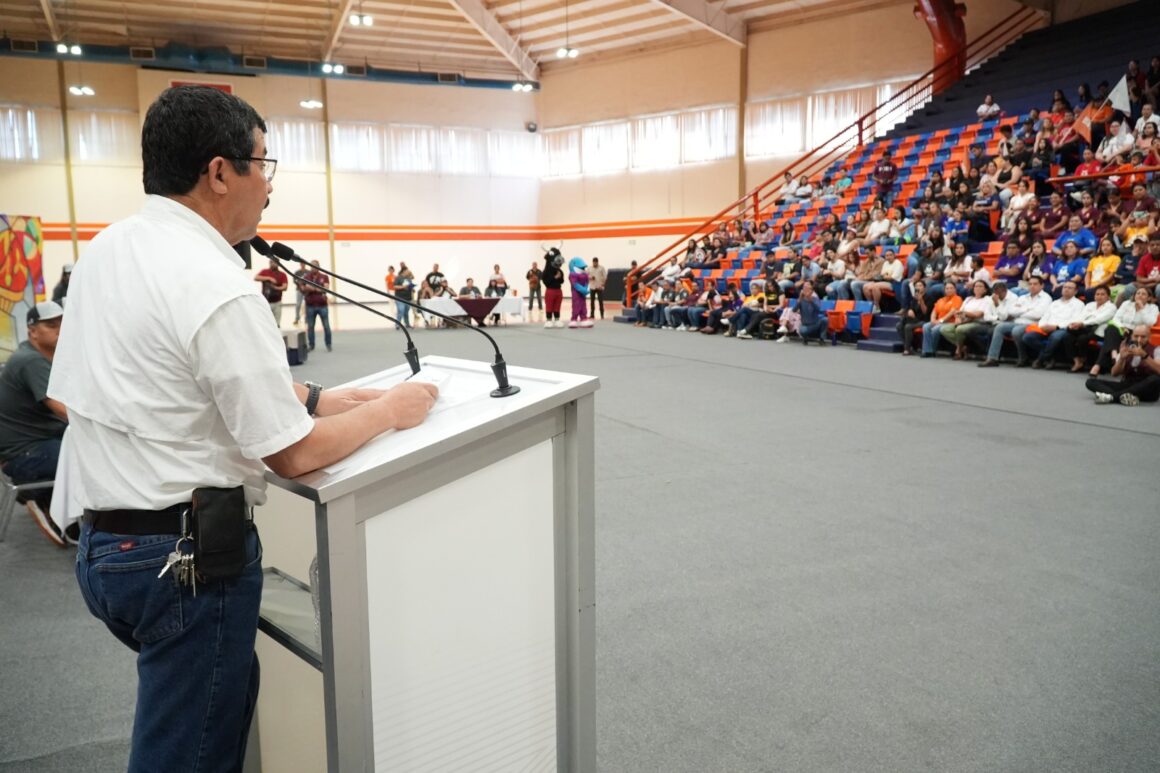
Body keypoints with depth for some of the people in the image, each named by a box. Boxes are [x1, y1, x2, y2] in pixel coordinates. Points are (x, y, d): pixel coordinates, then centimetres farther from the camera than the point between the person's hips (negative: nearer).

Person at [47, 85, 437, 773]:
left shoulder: (104, 250, 6)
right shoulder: (217, 286, -22)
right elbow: (294, 456, -19)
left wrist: (313, 398, 8)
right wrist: (388, 411, -4)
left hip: (104, 541, 9)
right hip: (187, 556, -9)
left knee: (232, 692, 26)